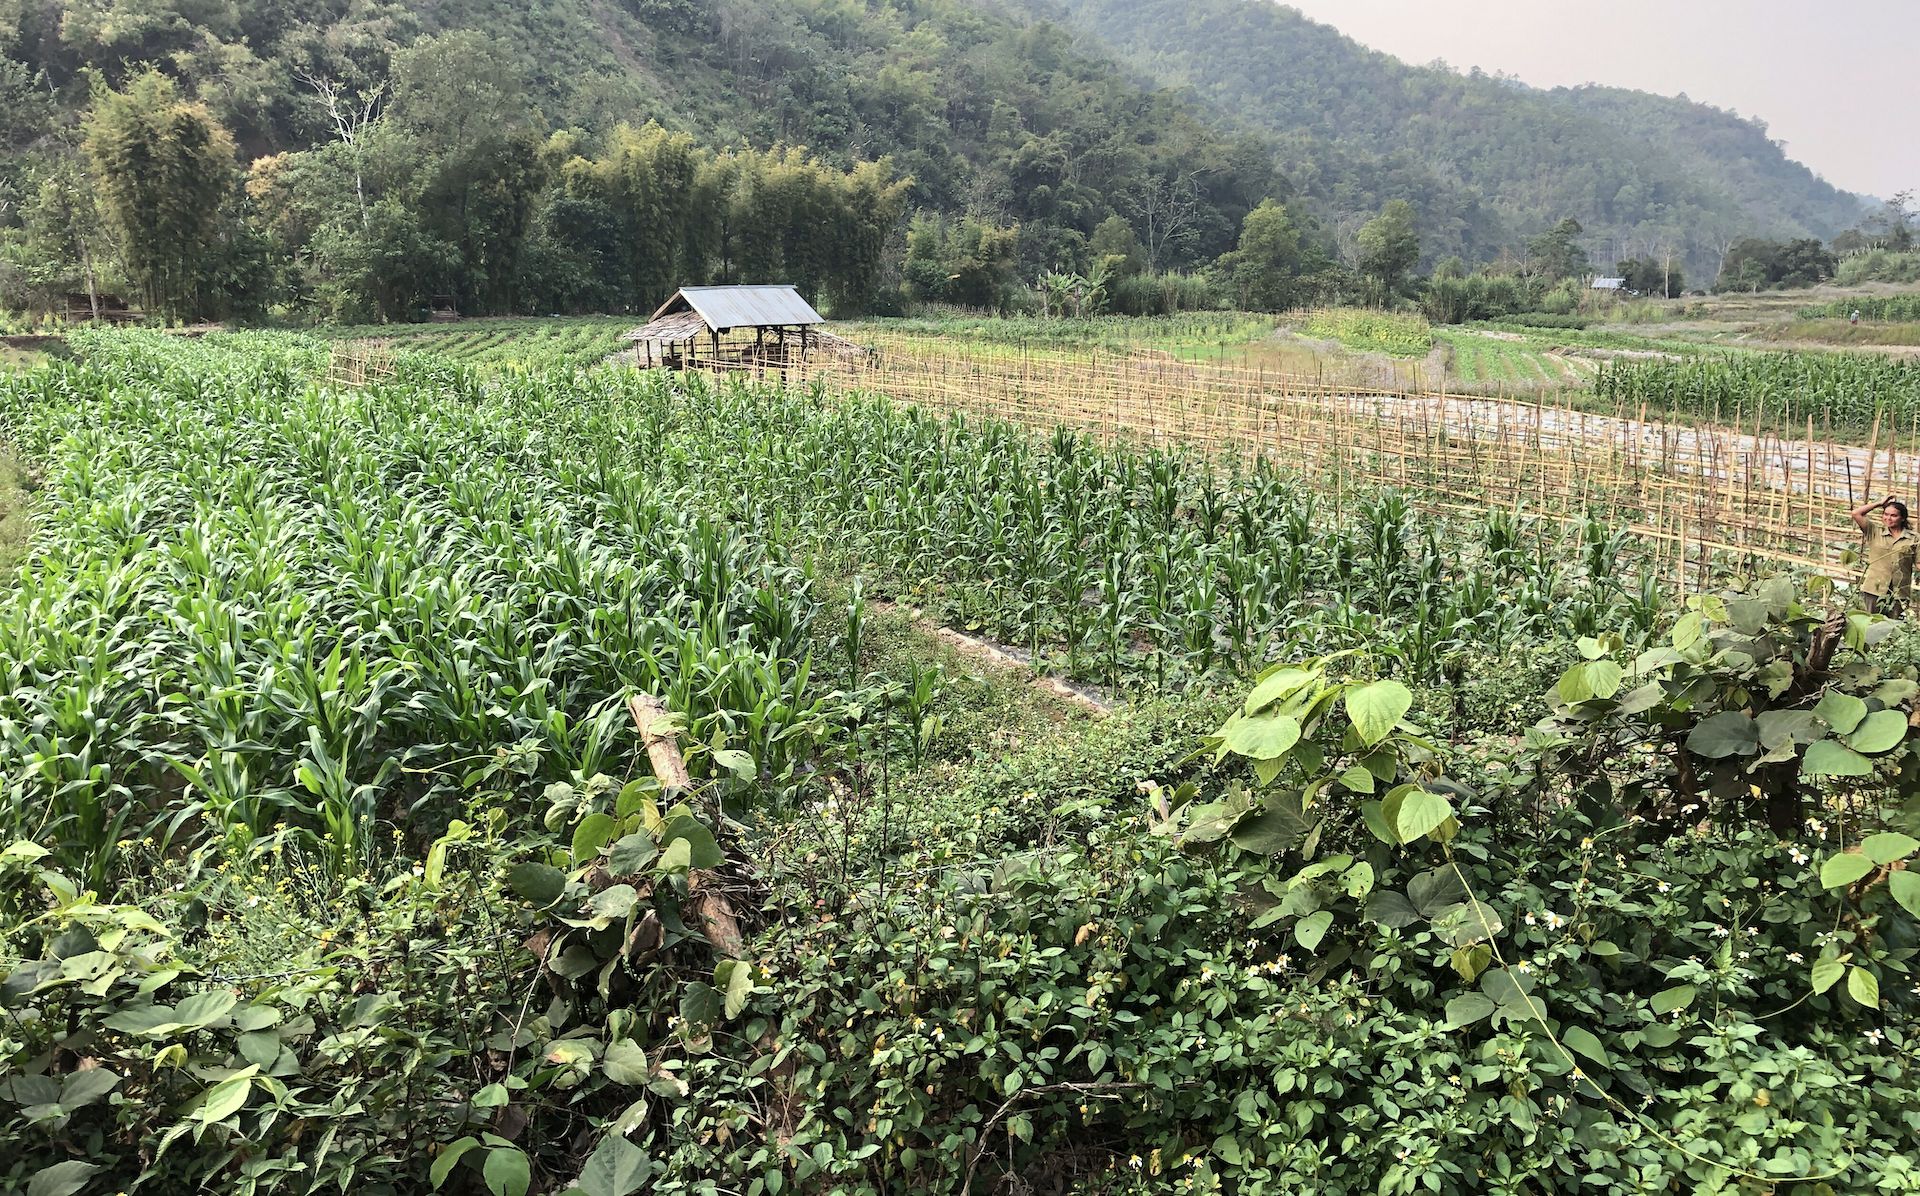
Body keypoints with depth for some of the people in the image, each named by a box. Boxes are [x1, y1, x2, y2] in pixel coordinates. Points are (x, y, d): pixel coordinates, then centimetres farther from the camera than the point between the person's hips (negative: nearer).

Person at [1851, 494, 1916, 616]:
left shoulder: (1913, 539, 5)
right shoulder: (1875, 532, 6)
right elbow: (1856, 513, -2)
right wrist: (1880, 503, 3)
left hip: (1899, 592, 0)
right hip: (1875, 589, 0)